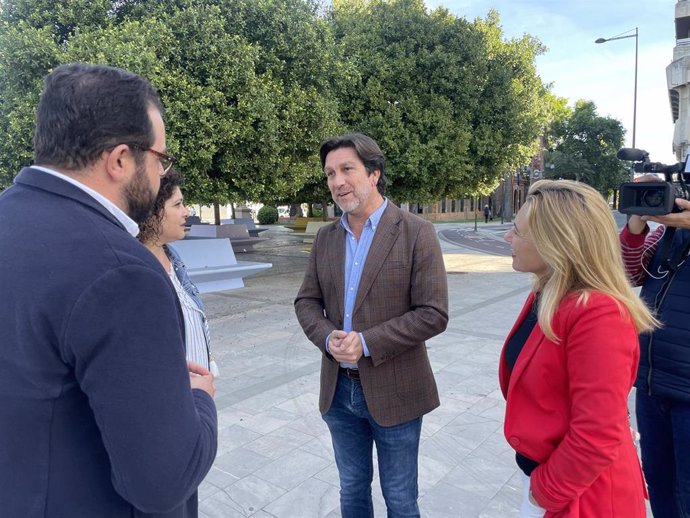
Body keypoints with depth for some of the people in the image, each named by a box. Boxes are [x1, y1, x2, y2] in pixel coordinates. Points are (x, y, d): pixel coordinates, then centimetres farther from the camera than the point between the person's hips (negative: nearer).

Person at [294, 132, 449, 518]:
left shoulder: (416, 233, -12)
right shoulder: (325, 238, 4)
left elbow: (433, 313, -16)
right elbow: (307, 301, 7)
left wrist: (367, 343, -21)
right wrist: (327, 337, -13)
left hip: (395, 391, -4)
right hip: (339, 388, 5)